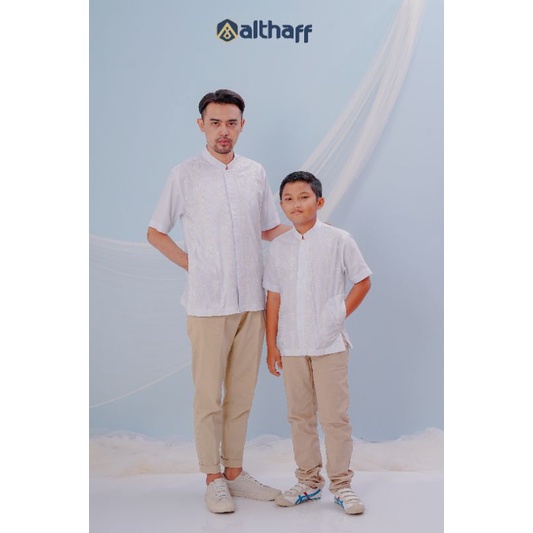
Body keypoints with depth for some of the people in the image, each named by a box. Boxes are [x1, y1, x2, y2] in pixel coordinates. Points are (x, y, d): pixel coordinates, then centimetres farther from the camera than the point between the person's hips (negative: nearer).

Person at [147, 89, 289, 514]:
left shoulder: (256, 173, 9)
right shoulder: (185, 175, -1)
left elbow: (270, 229, 19)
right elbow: (156, 233, 6)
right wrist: (191, 264, -2)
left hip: (251, 302, 4)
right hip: (208, 304, -3)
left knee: (242, 394, 10)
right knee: (209, 395, 2)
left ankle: (234, 472, 23)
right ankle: (213, 479, 16)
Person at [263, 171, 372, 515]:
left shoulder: (339, 240, -3)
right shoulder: (279, 247, 5)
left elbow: (363, 281, 5)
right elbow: (274, 296, 6)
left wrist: (341, 315, -4)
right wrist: (271, 344, 5)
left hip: (329, 344, -3)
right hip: (292, 345, 3)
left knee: (335, 416, 0)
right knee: (300, 416, 12)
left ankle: (341, 485, 14)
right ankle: (309, 482, 25)